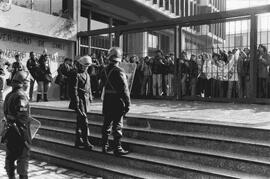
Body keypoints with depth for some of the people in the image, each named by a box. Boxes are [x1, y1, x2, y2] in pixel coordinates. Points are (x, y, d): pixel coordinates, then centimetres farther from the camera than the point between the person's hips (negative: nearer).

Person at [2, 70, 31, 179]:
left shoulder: (8, 95, 8)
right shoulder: (21, 96, -19)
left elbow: (6, 113, 14)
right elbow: (23, 118, -23)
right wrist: (26, 136, -19)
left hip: (9, 130, 9)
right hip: (20, 132, -9)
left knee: (10, 156, 18)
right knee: (23, 156, 2)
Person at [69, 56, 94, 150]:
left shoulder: (87, 74, 15)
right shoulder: (76, 75, -10)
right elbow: (74, 90, -14)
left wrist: (90, 96, 16)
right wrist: (77, 102, -16)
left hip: (85, 100, 8)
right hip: (79, 100, -8)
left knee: (80, 120, 15)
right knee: (84, 120, -10)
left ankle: (78, 141, 24)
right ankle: (86, 142, -4)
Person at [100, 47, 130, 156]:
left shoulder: (104, 71, 4)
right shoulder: (119, 71, -16)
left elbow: (103, 85, 10)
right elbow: (124, 90, -17)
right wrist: (127, 104, -12)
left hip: (107, 102, 6)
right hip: (118, 103, -6)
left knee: (106, 124, 16)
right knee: (117, 125, 2)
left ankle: (105, 146, 27)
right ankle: (117, 148, 9)